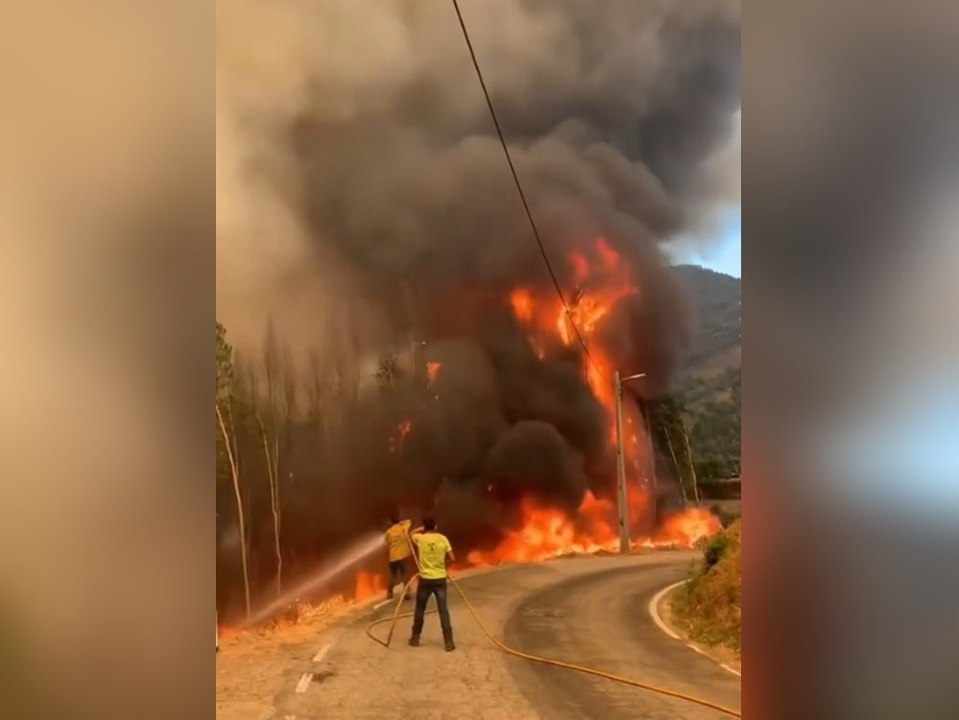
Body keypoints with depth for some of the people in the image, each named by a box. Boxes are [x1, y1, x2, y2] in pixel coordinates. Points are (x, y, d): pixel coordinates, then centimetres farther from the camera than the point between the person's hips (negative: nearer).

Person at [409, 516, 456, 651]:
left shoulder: (420, 538, -5)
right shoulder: (442, 538, -4)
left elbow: (412, 533, 20)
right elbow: (452, 558, -2)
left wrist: (422, 529, 21)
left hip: (425, 579, 0)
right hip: (440, 579, 0)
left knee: (420, 609, 16)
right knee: (443, 610, 3)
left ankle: (415, 638, 25)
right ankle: (448, 642, 0)